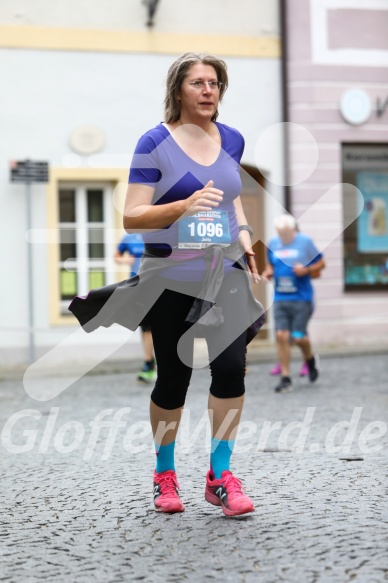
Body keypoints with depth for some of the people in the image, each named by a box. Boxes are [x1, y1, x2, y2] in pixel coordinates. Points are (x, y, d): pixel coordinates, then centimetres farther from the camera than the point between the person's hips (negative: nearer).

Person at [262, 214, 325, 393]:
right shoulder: (273, 244, 7)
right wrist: (268, 272, 2)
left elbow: (321, 263, 2)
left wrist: (306, 270, -15)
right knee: (281, 336, -3)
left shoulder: (305, 242, -4)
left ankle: (310, 359, 29)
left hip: (301, 298, -3)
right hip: (280, 298, 4)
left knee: (298, 337, -6)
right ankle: (285, 378, 4)